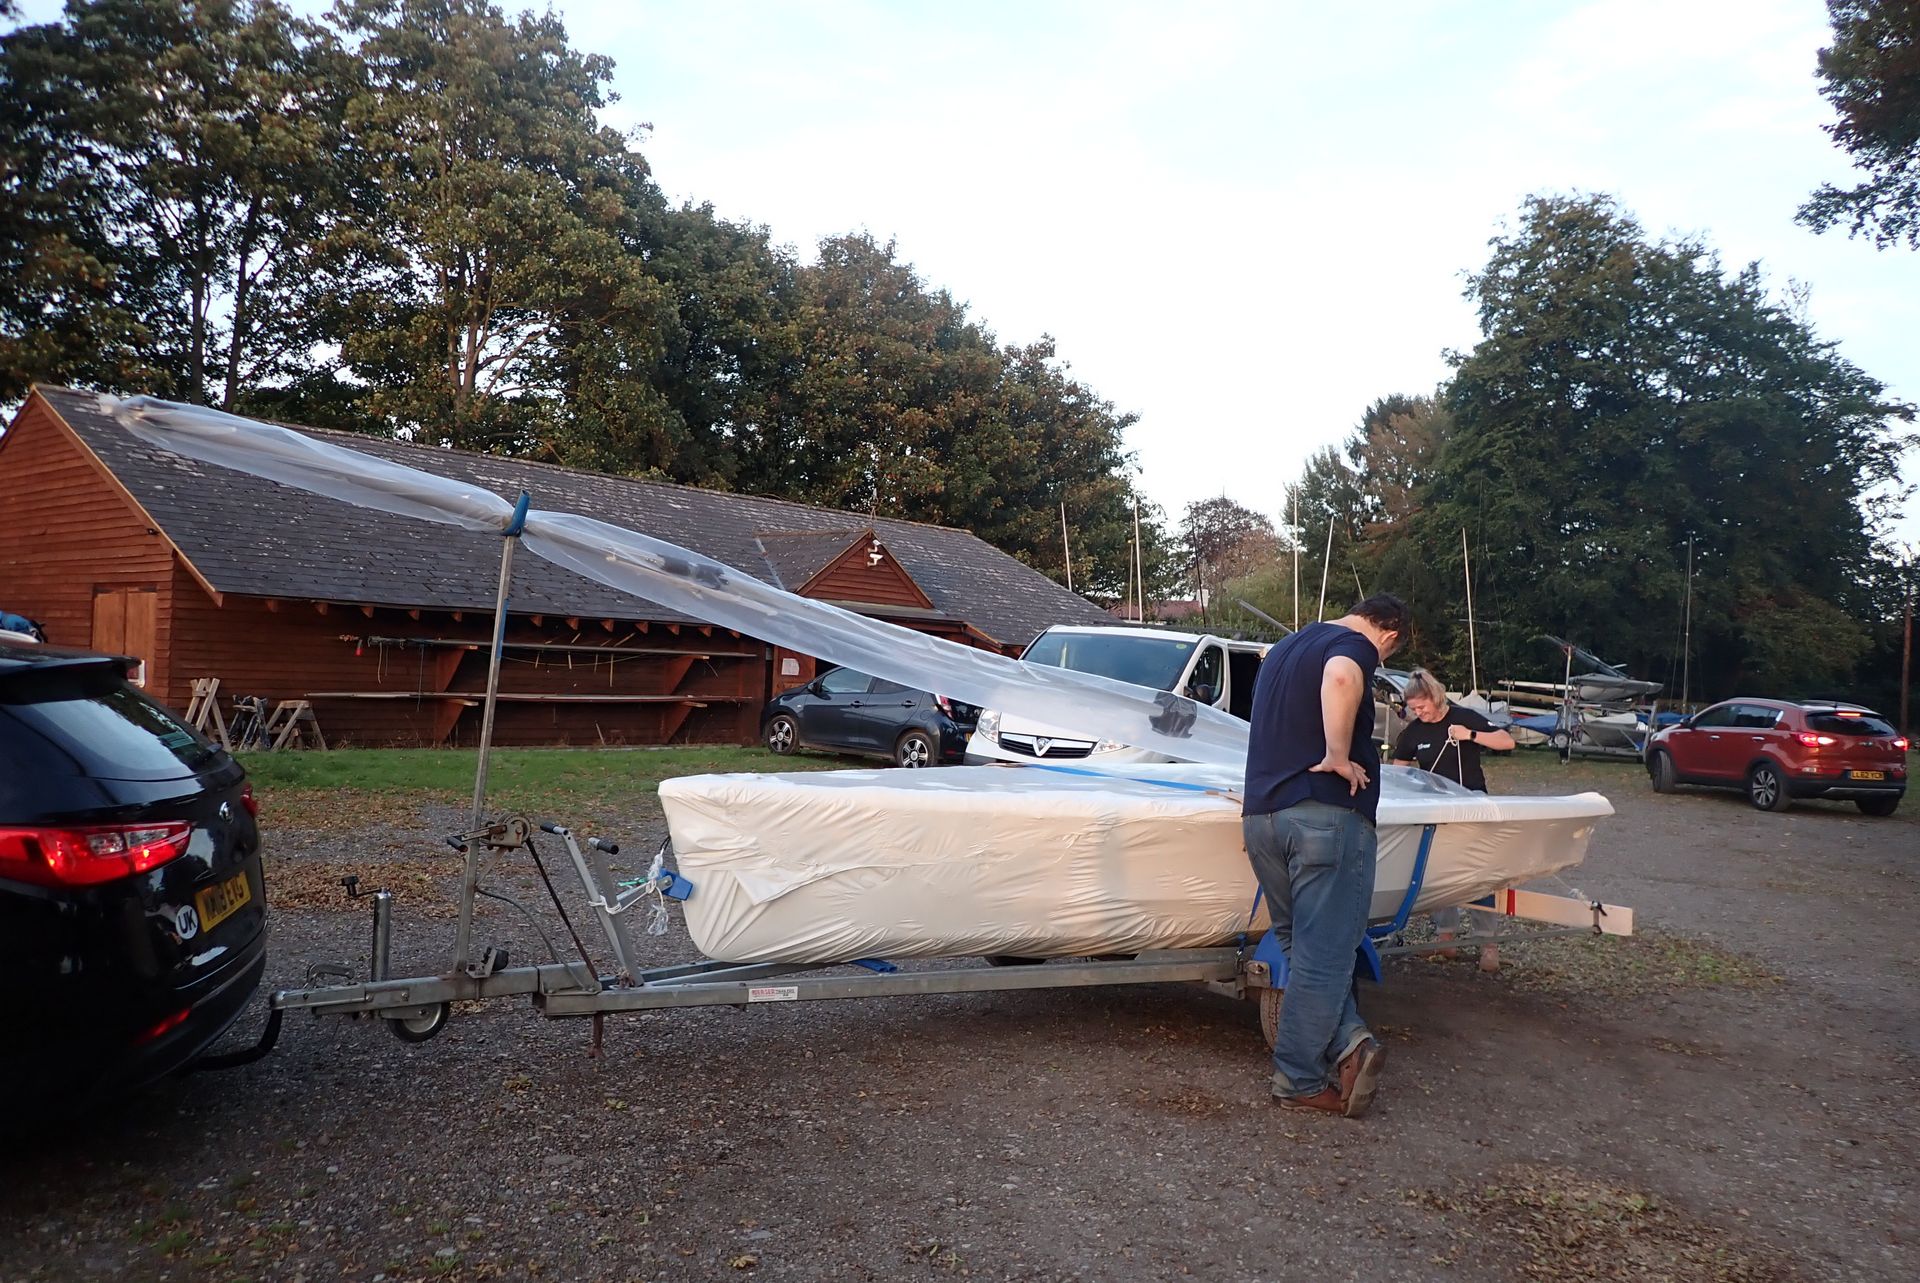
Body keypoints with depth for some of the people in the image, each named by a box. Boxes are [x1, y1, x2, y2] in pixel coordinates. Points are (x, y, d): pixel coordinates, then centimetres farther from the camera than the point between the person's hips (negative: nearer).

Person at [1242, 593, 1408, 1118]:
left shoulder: (1285, 648, 24)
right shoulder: (1356, 646, -3)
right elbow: (1340, 677, -29)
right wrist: (1339, 757, -19)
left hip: (1261, 813, 8)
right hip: (1327, 814, -7)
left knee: (1302, 946, 13)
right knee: (1323, 955, 0)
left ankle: (1346, 1041, -1)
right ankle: (1299, 1081, 5)